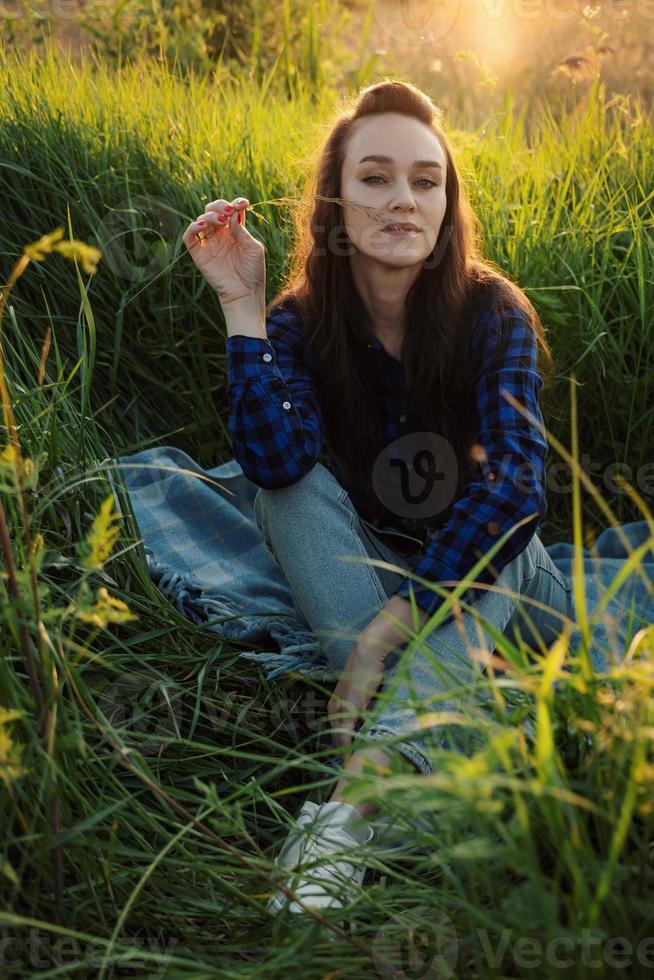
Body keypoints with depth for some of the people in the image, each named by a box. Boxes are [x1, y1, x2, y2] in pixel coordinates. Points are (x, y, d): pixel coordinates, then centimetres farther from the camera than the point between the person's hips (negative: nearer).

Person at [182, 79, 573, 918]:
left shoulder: (492, 314, -16)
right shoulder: (298, 321, -11)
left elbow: (515, 481, -30)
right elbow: (278, 461, -29)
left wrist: (392, 627, -38)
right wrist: (241, 306, -32)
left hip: (470, 566, 0)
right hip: (358, 565, 1)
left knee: (506, 528, -32)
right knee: (289, 490, -25)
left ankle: (355, 796, -47)